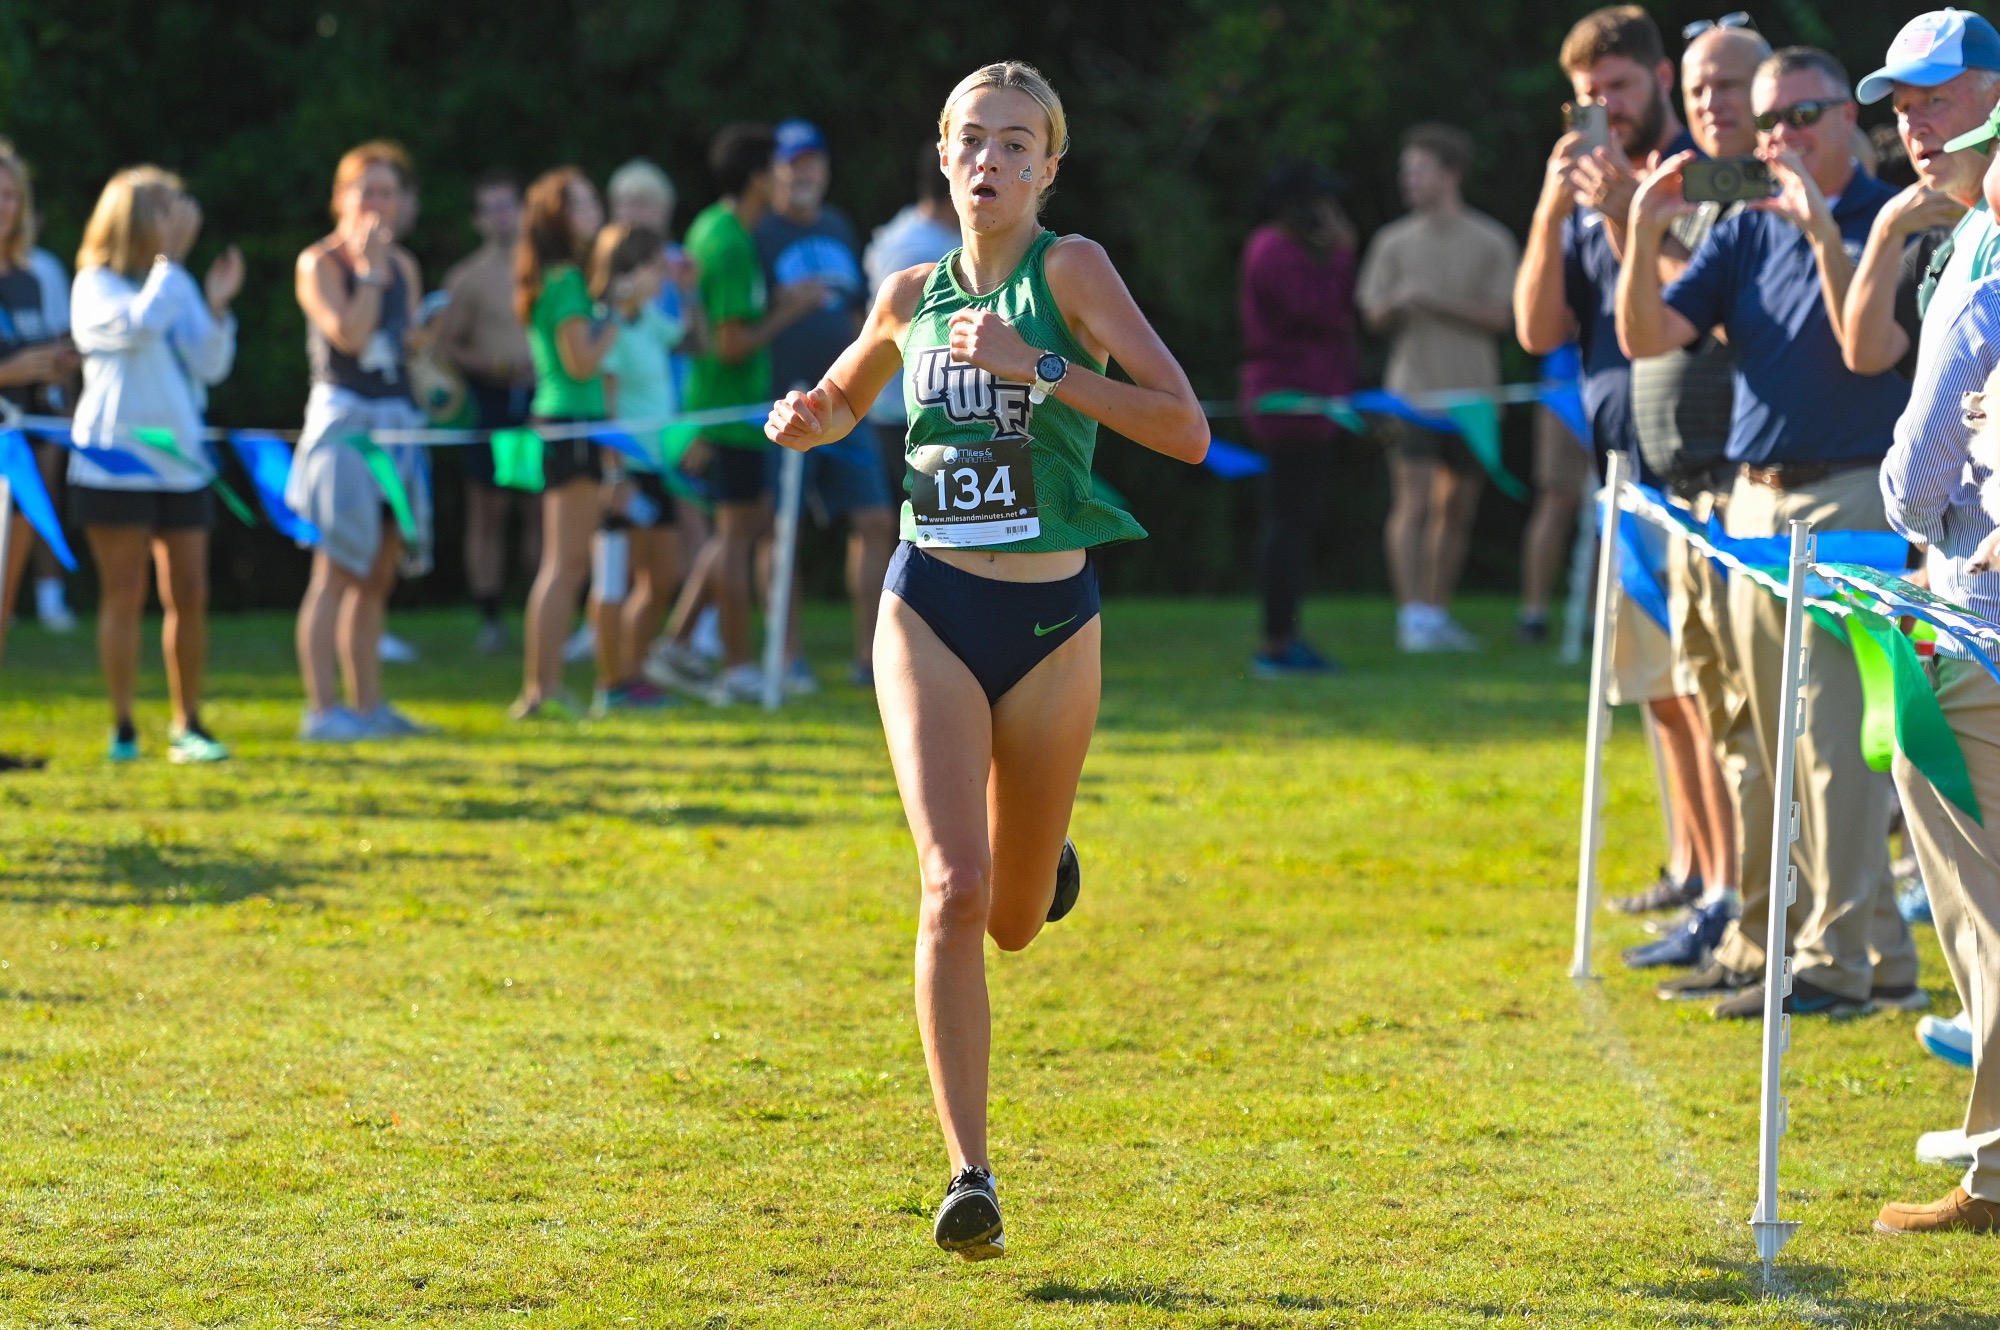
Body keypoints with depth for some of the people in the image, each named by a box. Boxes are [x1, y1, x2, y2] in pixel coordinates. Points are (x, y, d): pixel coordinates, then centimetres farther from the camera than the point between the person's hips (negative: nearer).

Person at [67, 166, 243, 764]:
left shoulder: (177, 286, 11)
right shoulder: (95, 284, -5)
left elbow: (210, 367, 6)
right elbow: (138, 324, -25)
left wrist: (216, 305, -7)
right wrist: (167, 261, -17)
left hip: (179, 459, 5)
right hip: (115, 457, -5)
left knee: (189, 595, 3)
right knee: (125, 596, -3)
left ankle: (188, 727, 11)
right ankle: (123, 731, 3)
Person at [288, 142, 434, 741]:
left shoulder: (403, 266, 16)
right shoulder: (319, 263, -5)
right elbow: (349, 334, -18)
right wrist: (369, 268, -13)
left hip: (397, 422, 7)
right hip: (343, 417, -7)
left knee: (378, 575, 10)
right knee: (337, 570, -11)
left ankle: (368, 703, 15)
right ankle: (322, 709, -12)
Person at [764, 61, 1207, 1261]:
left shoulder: (1069, 269, -7)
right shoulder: (913, 297, 4)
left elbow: (1185, 428, -17)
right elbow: (842, 404, 26)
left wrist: (1041, 366, -25)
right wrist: (804, 420, 2)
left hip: (1051, 621, -1)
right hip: (931, 612, 1)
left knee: (1013, 923, 14)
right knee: (953, 890, -17)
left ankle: (1040, 853, 52)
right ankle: (971, 1177, -16)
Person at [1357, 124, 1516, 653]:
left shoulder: (1490, 243, 3)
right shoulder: (1395, 242, 7)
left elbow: (1500, 316, -3)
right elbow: (1375, 317, 8)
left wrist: (1435, 301, -12)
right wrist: (1397, 305, -15)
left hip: (1472, 391, 1)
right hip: (1414, 387, -1)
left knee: (1457, 509, 6)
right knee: (1413, 501, -13)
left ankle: (1437, 614, 15)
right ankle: (1412, 614, -15)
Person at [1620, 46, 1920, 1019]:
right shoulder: (1747, 232, 13)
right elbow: (1647, 337, 6)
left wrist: (1821, 227, -25)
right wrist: (1643, 233, -10)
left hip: (1851, 499, -7)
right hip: (1756, 503, 7)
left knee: (1836, 737, -8)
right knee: (1782, 745, 9)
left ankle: (1836, 960, -4)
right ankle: (1882, 953, 16)